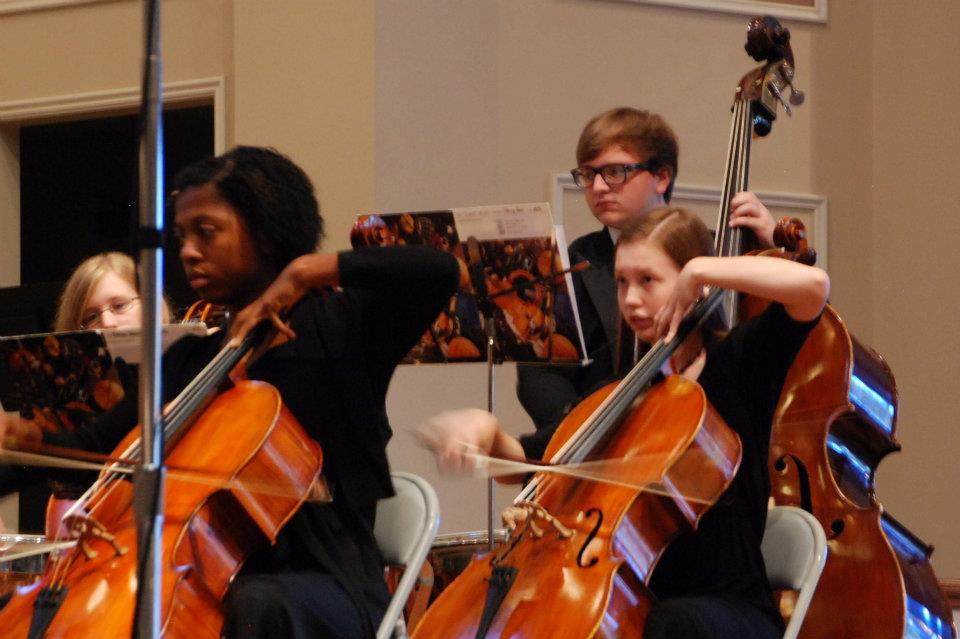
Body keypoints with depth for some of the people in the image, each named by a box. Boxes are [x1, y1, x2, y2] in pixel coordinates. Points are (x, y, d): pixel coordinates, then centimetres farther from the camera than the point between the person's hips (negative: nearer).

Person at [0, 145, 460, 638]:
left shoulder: (339, 327, 0)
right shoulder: (190, 359, 17)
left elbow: (438, 270, -18)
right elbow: (96, 447, 13)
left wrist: (310, 270, -17)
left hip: (328, 583, -6)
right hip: (215, 576, 6)